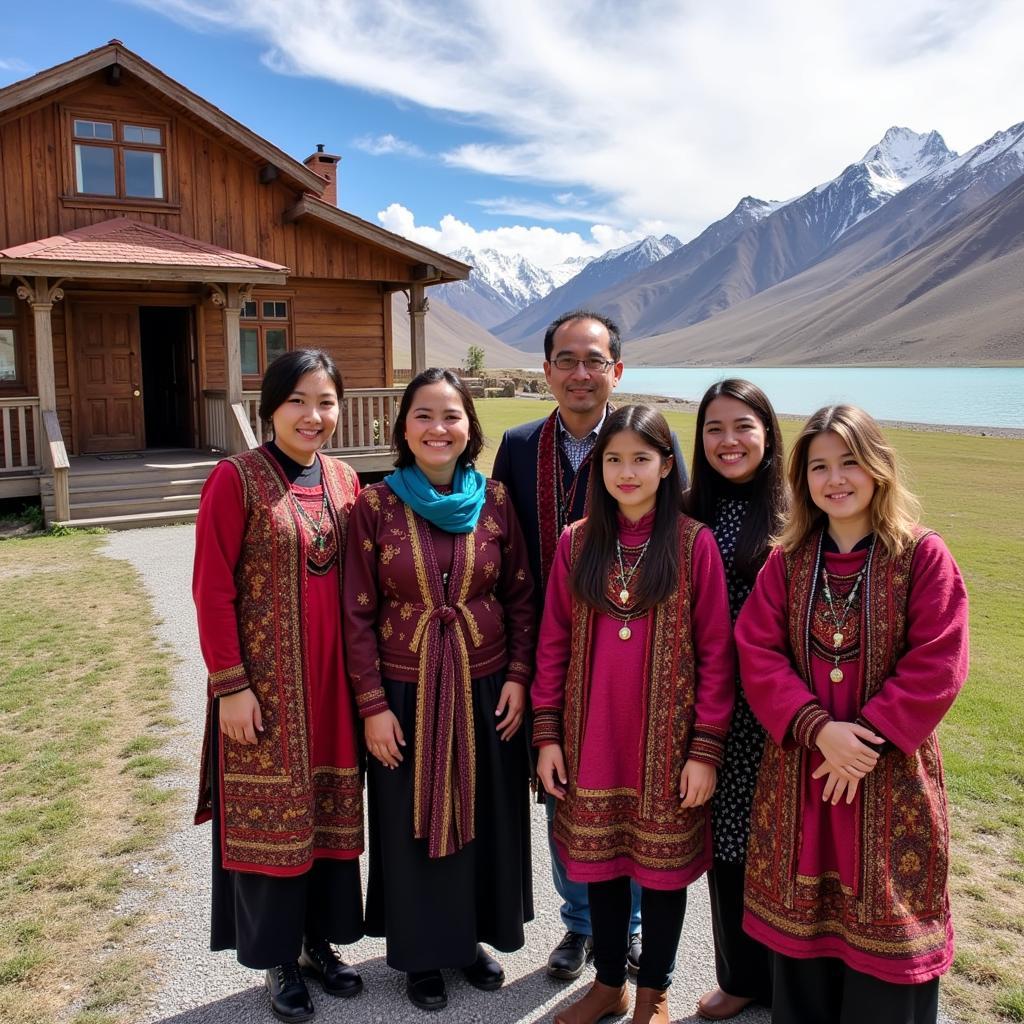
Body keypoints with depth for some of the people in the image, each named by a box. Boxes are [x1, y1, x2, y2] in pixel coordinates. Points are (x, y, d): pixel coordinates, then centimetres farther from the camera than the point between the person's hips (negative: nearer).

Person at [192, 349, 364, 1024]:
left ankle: (320, 941, 36)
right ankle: (279, 959, 30)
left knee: (332, 810, 15)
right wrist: (231, 685, -13)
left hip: (332, 678, 5)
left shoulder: (344, 479, 5)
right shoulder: (237, 479, -11)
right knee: (270, 816, 9)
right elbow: (213, 591, -11)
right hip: (265, 681, -5)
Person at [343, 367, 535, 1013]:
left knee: (484, 817, 16)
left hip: (487, 690, 2)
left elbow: (521, 597, 3)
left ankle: (474, 935, 40)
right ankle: (423, 951, 36)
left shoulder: (495, 502, -3)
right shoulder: (376, 505, -8)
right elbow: (359, 614, -6)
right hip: (406, 692, -2)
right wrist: (373, 705, -8)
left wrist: (518, 677, -4)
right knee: (416, 822, 13)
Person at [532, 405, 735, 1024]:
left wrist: (707, 748, -9)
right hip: (592, 740, 3)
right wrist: (548, 735, 1)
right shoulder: (577, 543, 0)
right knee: (600, 861, 16)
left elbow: (716, 653, -7)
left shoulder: (694, 544, -8)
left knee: (663, 865, 13)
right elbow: (554, 645, 3)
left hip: (666, 741, -2)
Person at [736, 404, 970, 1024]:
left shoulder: (924, 557, -7)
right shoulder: (787, 561, 2)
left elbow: (937, 667, -12)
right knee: (802, 914, 15)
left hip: (891, 776, -3)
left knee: (884, 919, 8)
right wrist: (818, 728, -17)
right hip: (801, 768, 3)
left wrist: (870, 739, -16)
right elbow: (758, 654, -5)